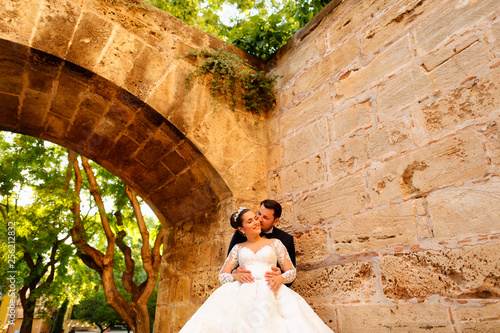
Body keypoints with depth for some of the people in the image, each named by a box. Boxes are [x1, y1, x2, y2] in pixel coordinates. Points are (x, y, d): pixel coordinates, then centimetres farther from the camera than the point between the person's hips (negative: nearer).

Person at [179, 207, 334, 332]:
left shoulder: (275, 243, 18)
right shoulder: (238, 248, 22)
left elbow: (292, 271, 14)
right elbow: (222, 275, 15)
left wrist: (281, 278, -10)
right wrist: (236, 276, -9)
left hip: (269, 290, -1)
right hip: (241, 291, 2)